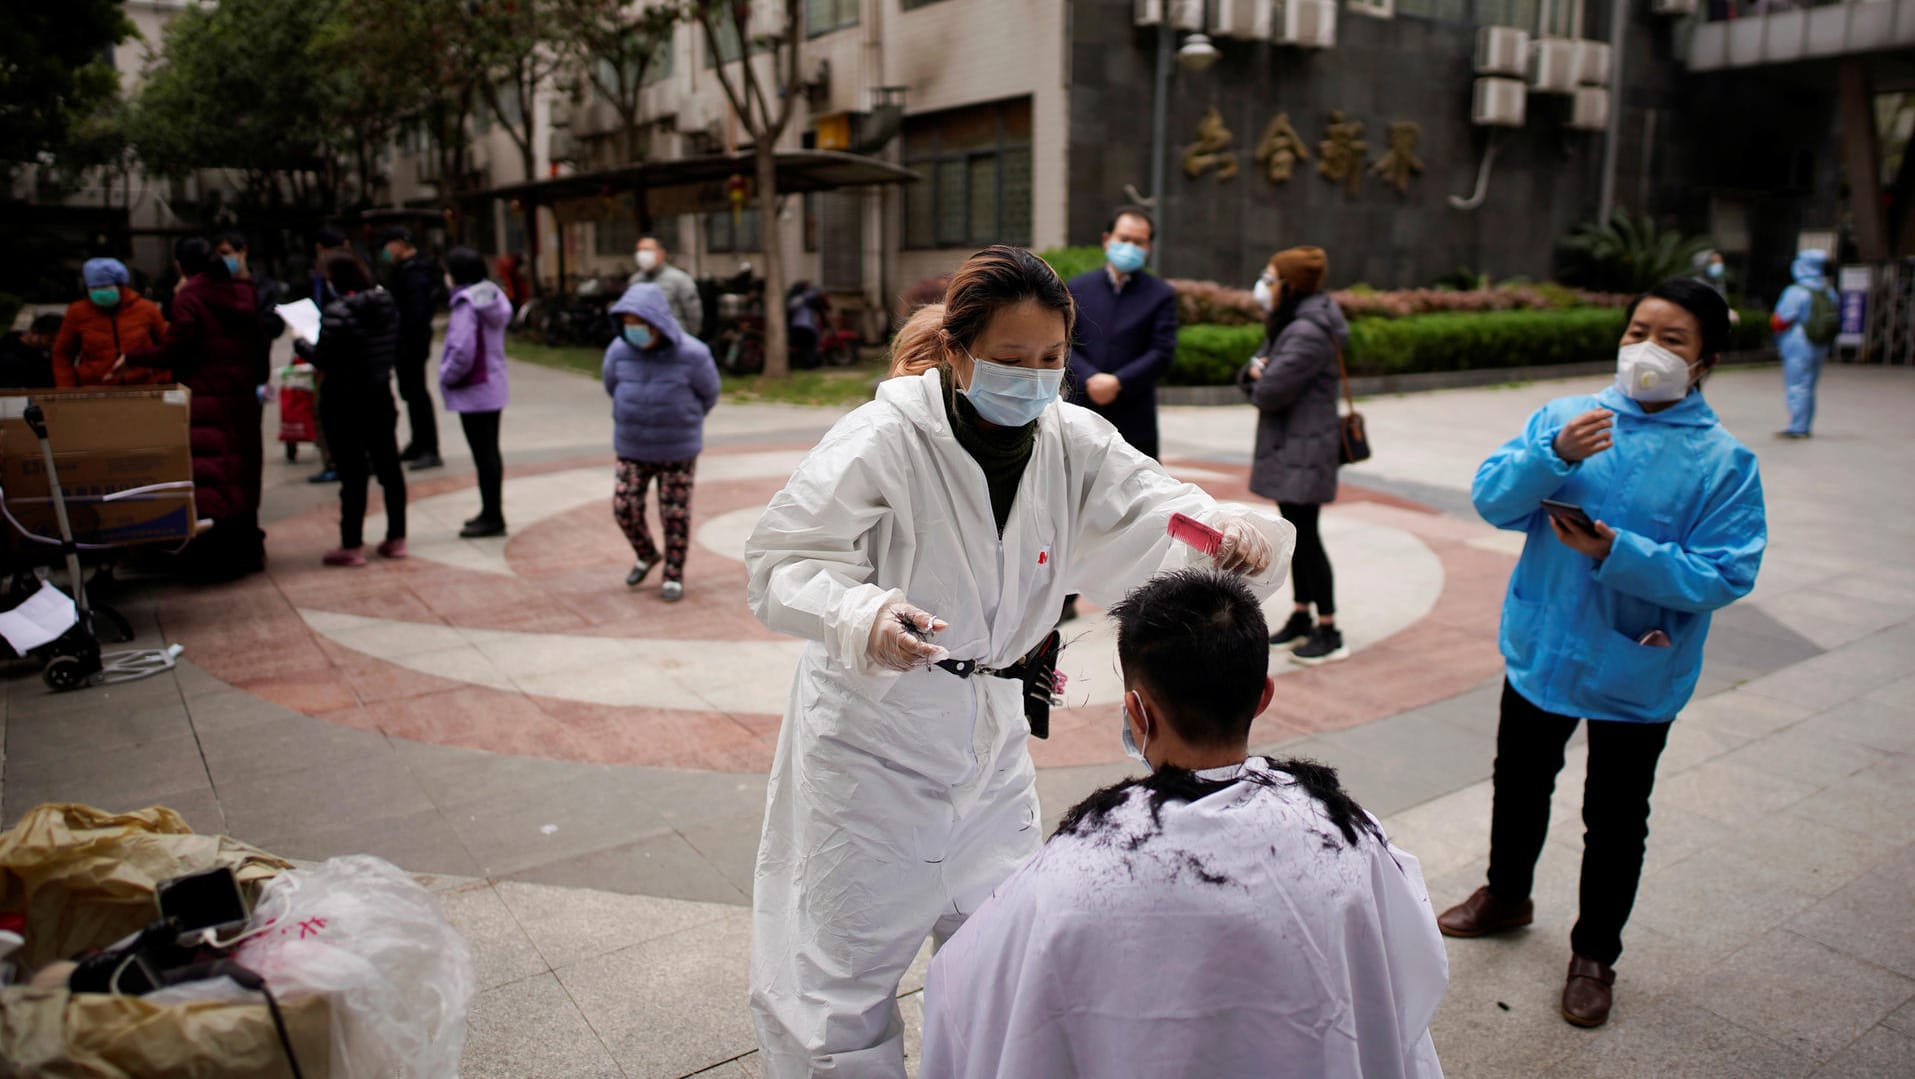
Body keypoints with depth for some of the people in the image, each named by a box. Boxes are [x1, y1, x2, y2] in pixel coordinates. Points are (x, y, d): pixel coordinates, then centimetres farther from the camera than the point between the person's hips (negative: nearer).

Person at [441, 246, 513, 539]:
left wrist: (447, 377, -6)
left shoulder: (467, 305, -18)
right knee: (489, 452, 16)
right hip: (494, 387, 9)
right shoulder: (493, 297, 9)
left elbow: (463, 352, -23)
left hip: (473, 391, -9)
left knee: (483, 454, -3)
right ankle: (492, 513, 26)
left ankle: (492, 517, 2)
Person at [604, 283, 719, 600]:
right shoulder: (619, 352, -12)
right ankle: (646, 555, 30)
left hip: (677, 451, -2)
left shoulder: (692, 354, -19)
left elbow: (709, 394, 0)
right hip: (632, 447, 3)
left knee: (675, 513, 5)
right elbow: (612, 386, 10)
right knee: (625, 506, 2)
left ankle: (674, 574, 23)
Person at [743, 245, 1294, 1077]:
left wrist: (1235, 532, -35)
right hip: (872, 733, -5)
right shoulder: (883, 441, -23)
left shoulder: (1073, 443, -8)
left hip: (989, 735, 5)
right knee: (845, 959, 6)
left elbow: (1158, 518, -12)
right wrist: (862, 615, -40)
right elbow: (781, 562, -20)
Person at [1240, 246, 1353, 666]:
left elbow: (1270, 392, -24)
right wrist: (1256, 370, -10)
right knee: (1296, 533, 16)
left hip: (1304, 449, -10)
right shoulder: (1288, 323, 14)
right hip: (1286, 446, 10)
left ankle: (1329, 633, 4)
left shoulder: (1309, 332, -20)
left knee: (1306, 536, -5)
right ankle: (1301, 617, 28)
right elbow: (1251, 377, 13)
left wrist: (1260, 378, -1)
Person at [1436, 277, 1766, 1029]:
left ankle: (1595, 953, 35)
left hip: (1636, 674, -3)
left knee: (1614, 819, 13)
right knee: (1519, 786, 23)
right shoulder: (1565, 416, -5)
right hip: (1540, 648, 3)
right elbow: (1493, 500, -12)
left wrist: (1618, 554, -30)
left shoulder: (1724, 461, -12)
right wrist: (1553, 456, -30)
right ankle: (1506, 896, 49)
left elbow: (1726, 573, -18)